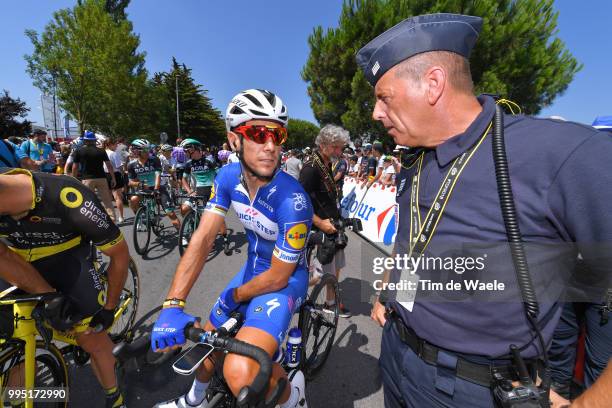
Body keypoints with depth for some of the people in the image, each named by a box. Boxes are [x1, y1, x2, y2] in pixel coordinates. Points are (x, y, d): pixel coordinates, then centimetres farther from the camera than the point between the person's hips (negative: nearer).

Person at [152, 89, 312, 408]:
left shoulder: (292, 201, -32)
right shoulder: (228, 177, -12)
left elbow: (278, 277, -22)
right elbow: (203, 238, -15)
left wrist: (233, 297, -6)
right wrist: (172, 305, -24)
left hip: (285, 279, -6)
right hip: (253, 267, 6)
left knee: (240, 372, -26)